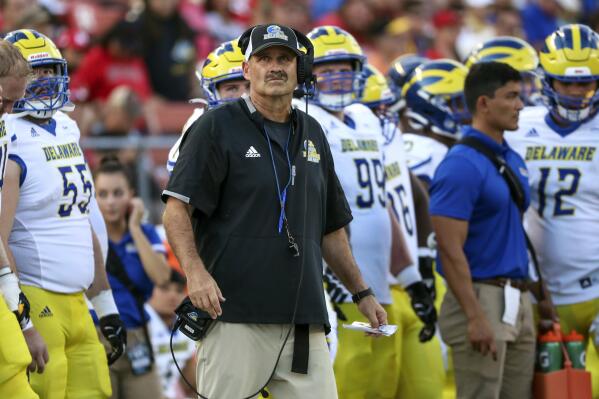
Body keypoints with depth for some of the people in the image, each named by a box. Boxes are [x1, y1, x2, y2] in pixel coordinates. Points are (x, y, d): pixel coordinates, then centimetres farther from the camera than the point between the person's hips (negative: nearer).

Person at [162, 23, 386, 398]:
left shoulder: (312, 134, 18)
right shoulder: (217, 127, 0)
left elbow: (331, 227, 26)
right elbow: (177, 209, -8)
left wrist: (362, 293, 22)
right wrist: (195, 271, -23)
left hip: (304, 319, 5)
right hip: (236, 313, -5)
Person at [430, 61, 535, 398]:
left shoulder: (514, 160, 14)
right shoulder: (462, 166, -14)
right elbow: (450, 250, -18)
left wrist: (530, 296, 16)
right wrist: (475, 317, -23)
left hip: (518, 303, 9)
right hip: (482, 297, -9)